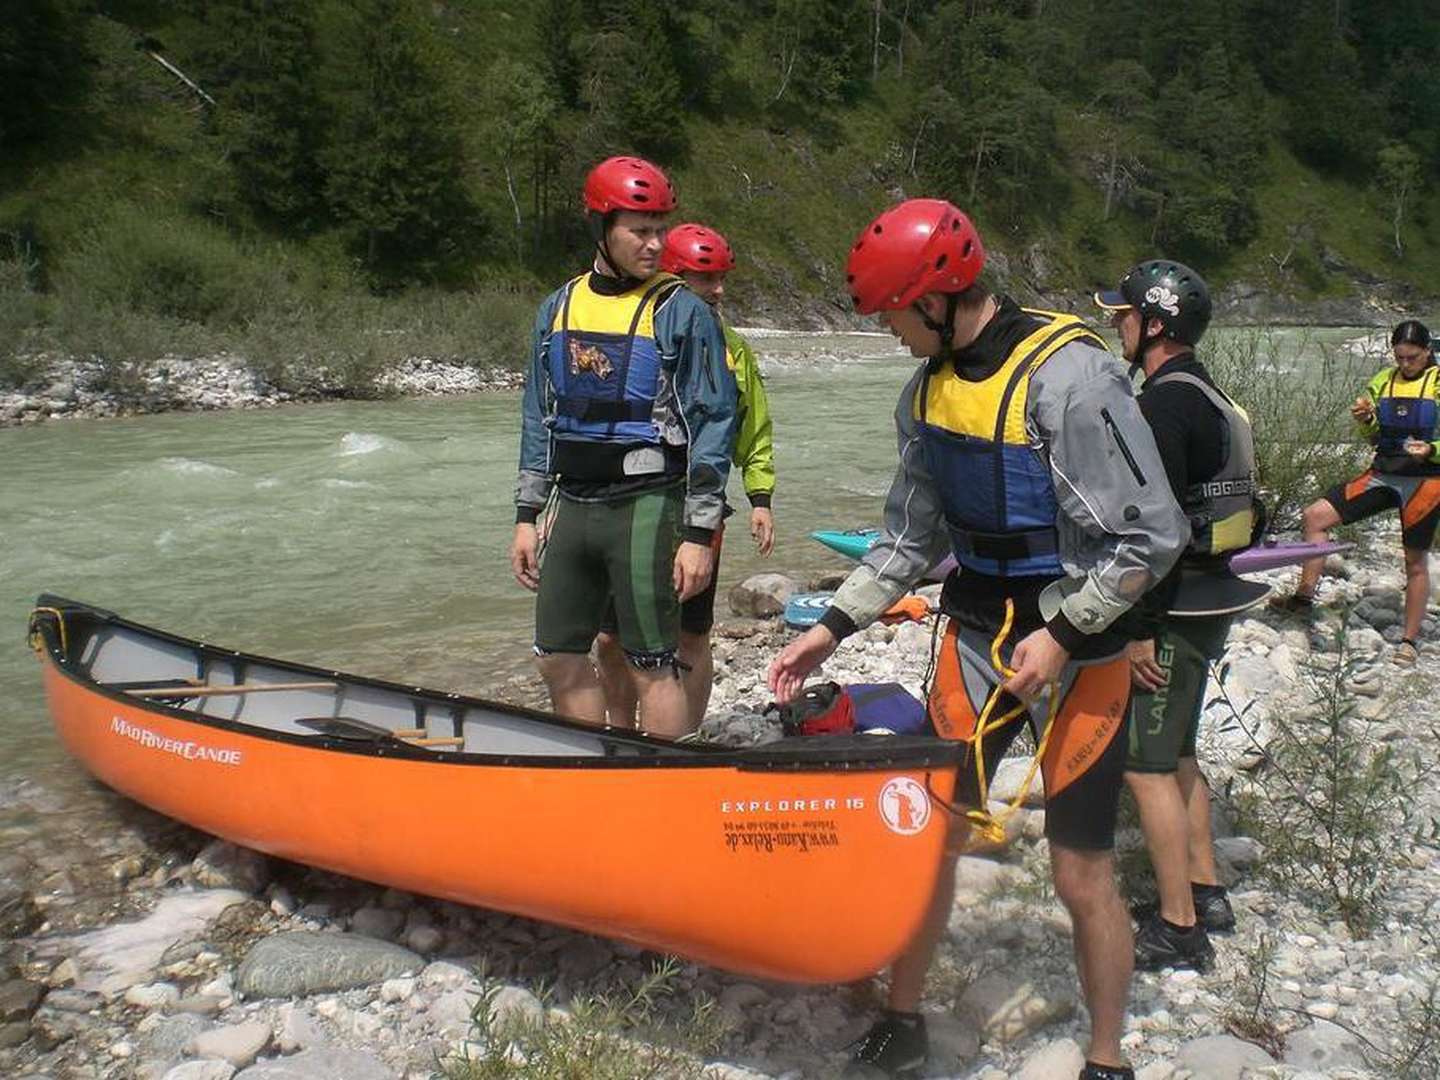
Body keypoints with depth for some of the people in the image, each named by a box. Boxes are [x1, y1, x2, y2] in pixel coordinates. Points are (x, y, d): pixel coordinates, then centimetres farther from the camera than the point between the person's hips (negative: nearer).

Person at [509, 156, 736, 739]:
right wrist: (527, 515, 12)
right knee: (559, 659, 11)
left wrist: (698, 534, -12)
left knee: (651, 664, -1)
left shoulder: (681, 311, -5)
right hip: (574, 507, 6)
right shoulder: (558, 308, 11)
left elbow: (713, 425, -7)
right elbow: (539, 419, 16)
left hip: (645, 508, -6)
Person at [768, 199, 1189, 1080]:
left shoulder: (1070, 376, -21)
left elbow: (1152, 538, -18)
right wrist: (833, 629, 7)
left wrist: (1062, 635, -19)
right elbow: (912, 537, 11)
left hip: (1076, 651, -6)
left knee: (1083, 877, 5)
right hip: (976, 637, 6)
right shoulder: (928, 389, 3)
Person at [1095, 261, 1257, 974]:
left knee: (1145, 765, -3)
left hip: (1174, 612, -10)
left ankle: (1179, 930, 6)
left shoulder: (1167, 401, -19)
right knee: (1174, 752, 19)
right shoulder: (1205, 396, 14)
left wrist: (1143, 628, -21)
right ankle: (1205, 893, 30)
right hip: (1202, 601, 10)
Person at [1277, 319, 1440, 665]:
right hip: (1383, 474, 5)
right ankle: (1304, 595, -1)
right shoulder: (1383, 381, 9)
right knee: (1316, 515, -8)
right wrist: (1365, 420, -7)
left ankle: (1410, 640, 16)